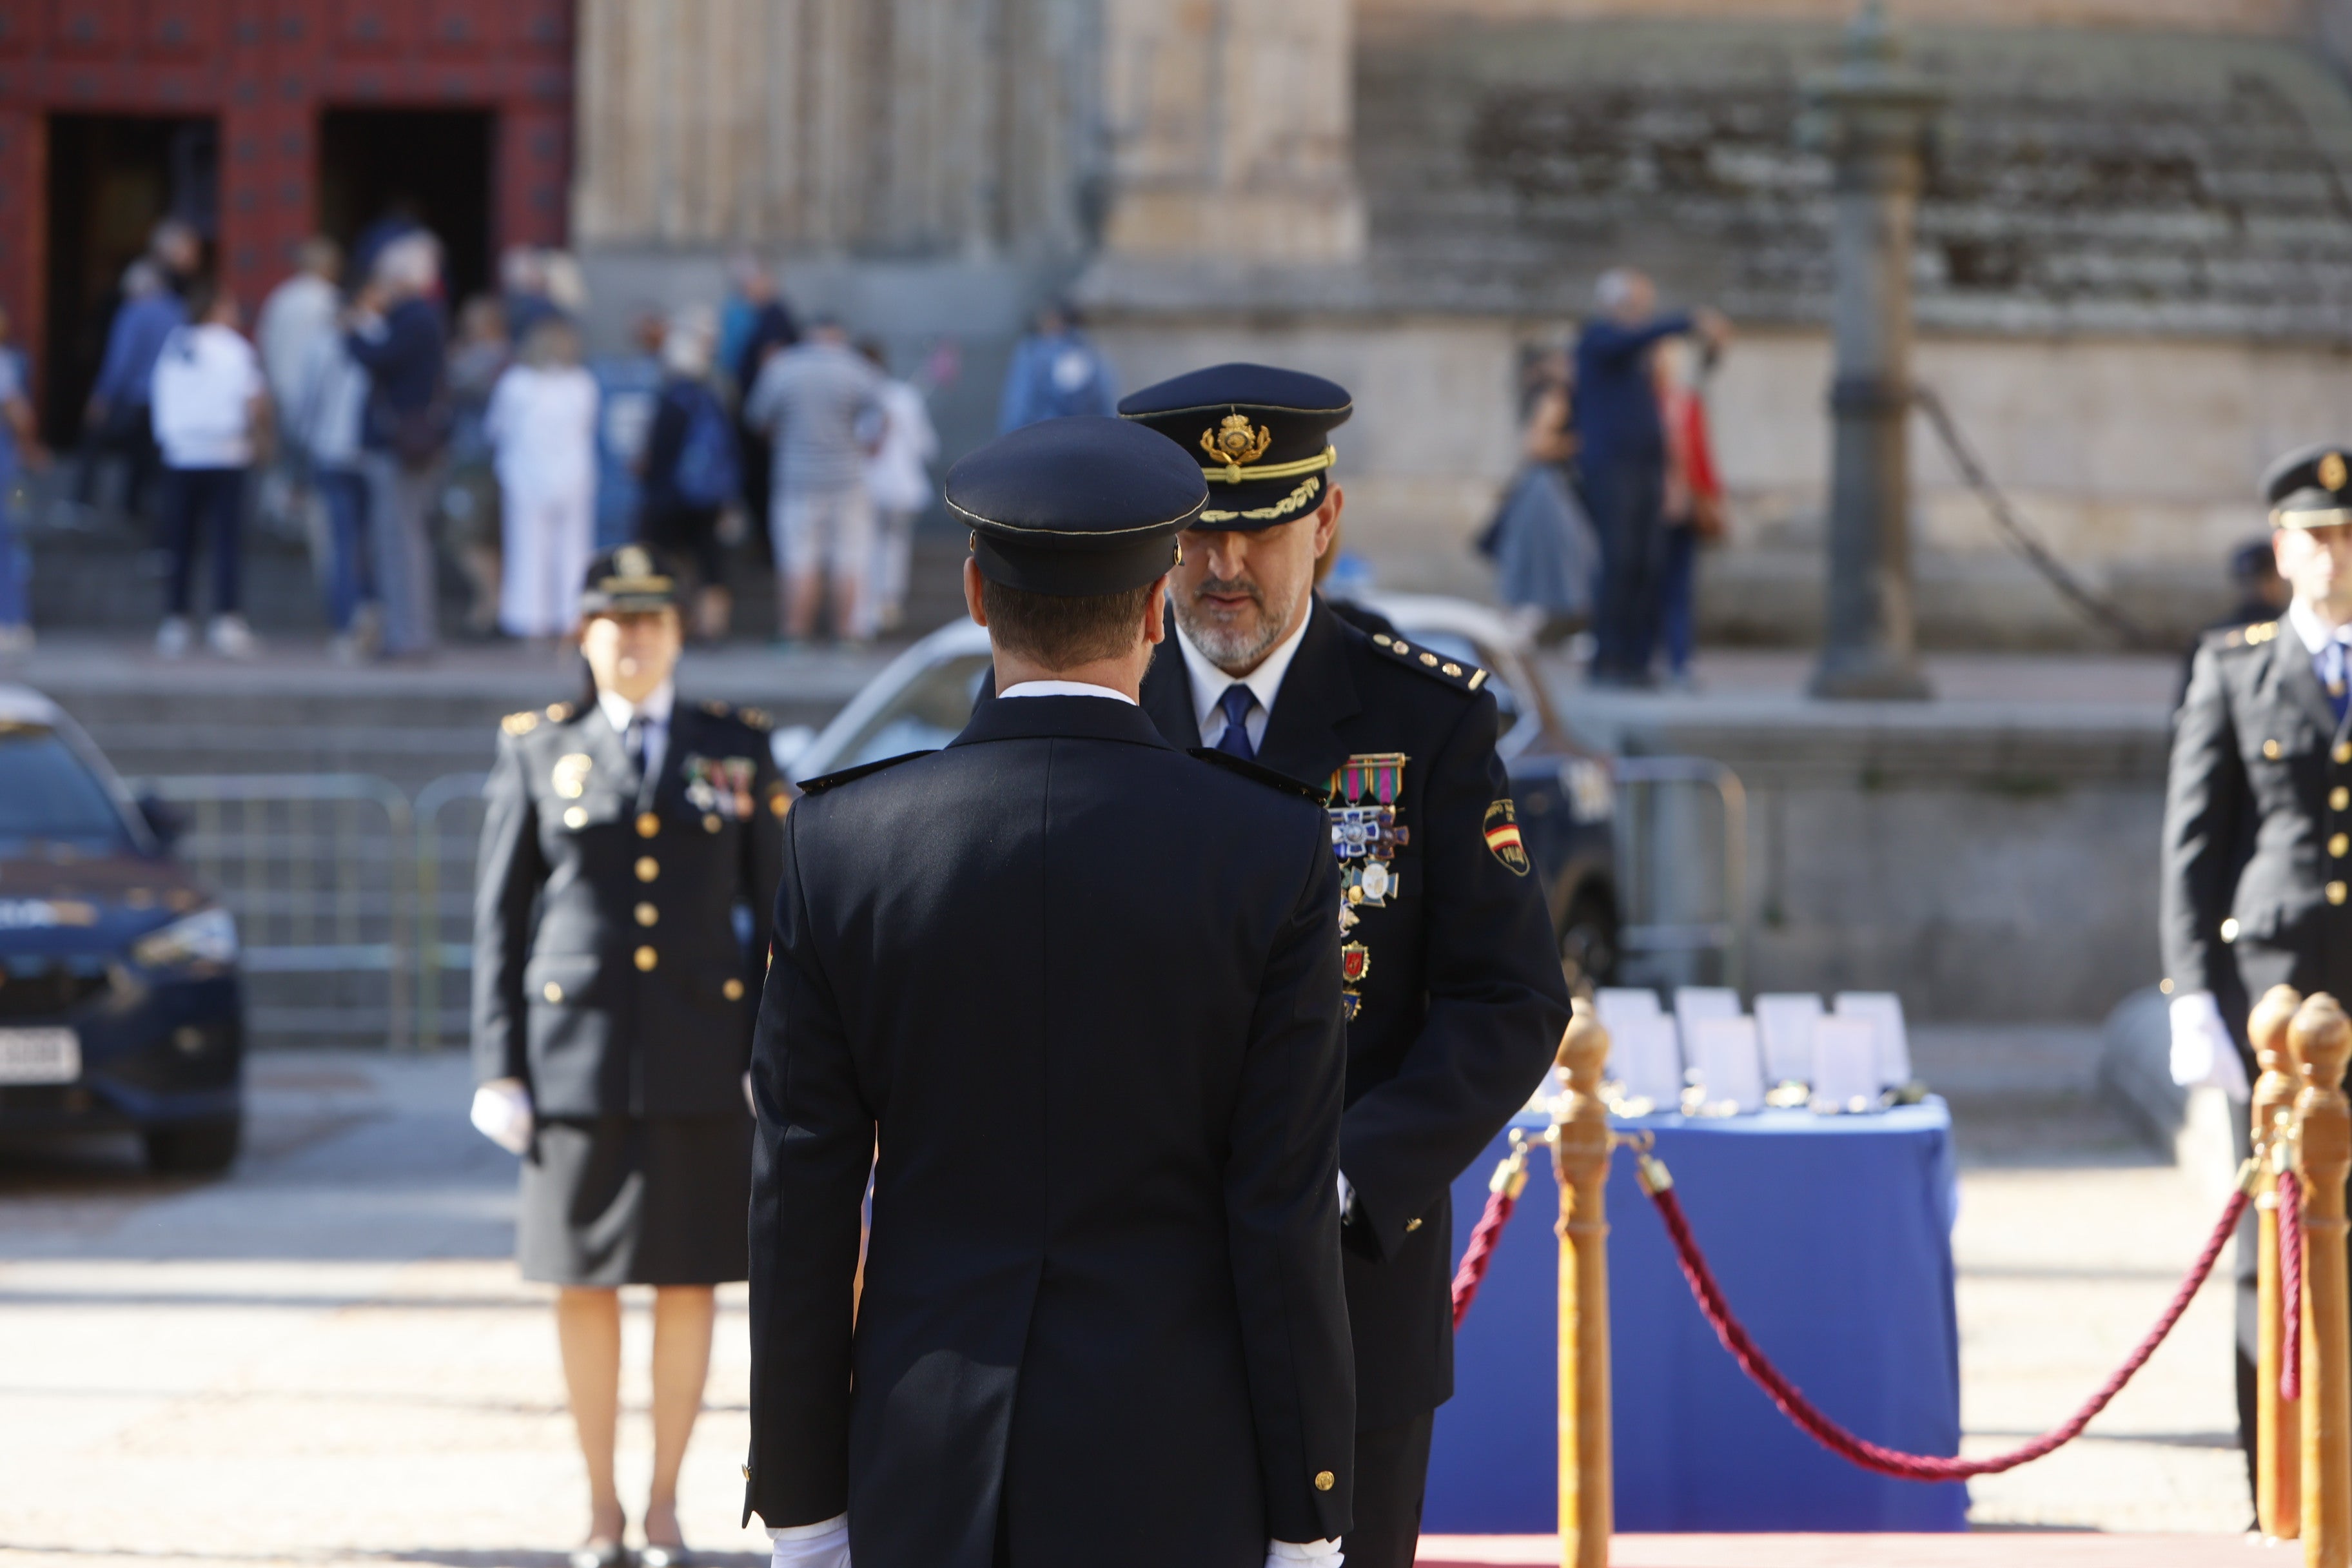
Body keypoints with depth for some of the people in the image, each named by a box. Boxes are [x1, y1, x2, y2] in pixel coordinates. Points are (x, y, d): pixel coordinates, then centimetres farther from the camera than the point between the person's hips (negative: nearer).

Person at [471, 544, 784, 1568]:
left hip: (703, 1057, 0)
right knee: (582, 1281, 2)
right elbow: (498, 918, 5)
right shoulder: (537, 751, 6)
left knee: (689, 1280, 2)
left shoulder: (738, 750, 7)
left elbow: (777, 909, 6)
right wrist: (498, 1067, -1)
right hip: (577, 1050, 0)